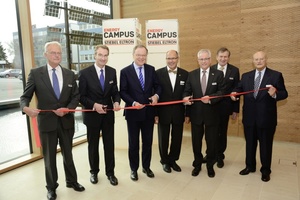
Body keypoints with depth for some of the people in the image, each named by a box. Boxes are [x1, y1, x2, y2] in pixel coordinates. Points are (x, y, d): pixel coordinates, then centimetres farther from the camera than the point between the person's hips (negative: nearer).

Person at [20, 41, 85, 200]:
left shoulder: (69, 74, 3)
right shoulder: (35, 73, -5)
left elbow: (76, 96, 3)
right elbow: (25, 96, -7)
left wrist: (68, 109, -15)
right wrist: (25, 108, -29)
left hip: (66, 121, 2)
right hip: (46, 122, -2)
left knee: (68, 154, 18)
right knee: (49, 157, 13)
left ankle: (71, 181, 39)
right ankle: (51, 187, 34)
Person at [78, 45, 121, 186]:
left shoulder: (112, 71, 1)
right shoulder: (85, 73, -10)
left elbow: (115, 92, 5)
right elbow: (81, 96, -9)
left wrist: (117, 101, -16)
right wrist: (94, 105, -24)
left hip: (108, 115, 3)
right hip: (92, 115, -2)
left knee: (109, 145, 11)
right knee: (93, 145, 15)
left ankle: (110, 173, 28)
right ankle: (94, 172, 35)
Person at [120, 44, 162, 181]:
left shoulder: (151, 69, 4)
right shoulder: (125, 71, -5)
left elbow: (157, 86, 7)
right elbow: (123, 92, -8)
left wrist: (156, 95, -15)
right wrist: (133, 103, -22)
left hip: (148, 112, 3)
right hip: (133, 112, -3)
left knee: (148, 142, 15)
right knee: (133, 143, 11)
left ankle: (146, 167, 34)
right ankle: (134, 169, 29)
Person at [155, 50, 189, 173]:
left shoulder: (185, 74, 1)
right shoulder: (158, 73, -5)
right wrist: (155, 113, -9)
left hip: (178, 113, 2)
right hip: (163, 112, -2)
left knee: (177, 139, 13)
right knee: (163, 139, 13)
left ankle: (173, 160, 36)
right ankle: (165, 161, 34)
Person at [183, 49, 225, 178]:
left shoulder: (218, 74, 0)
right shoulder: (192, 74, 6)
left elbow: (221, 92, -7)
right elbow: (187, 91, 4)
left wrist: (210, 98, -24)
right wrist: (186, 97, -18)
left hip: (211, 114, -1)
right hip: (196, 114, 2)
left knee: (211, 141, 10)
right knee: (196, 141, 13)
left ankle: (210, 166, 32)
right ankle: (197, 165, 33)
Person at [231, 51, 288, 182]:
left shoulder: (276, 75, -2)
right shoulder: (246, 76, 9)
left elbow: (284, 94, -6)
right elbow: (239, 89, 4)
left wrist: (275, 94, -27)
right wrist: (235, 93, -19)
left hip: (266, 118, -3)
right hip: (249, 117, 3)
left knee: (265, 145, 10)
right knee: (250, 144, 16)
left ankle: (265, 170, 28)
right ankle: (250, 166, 35)